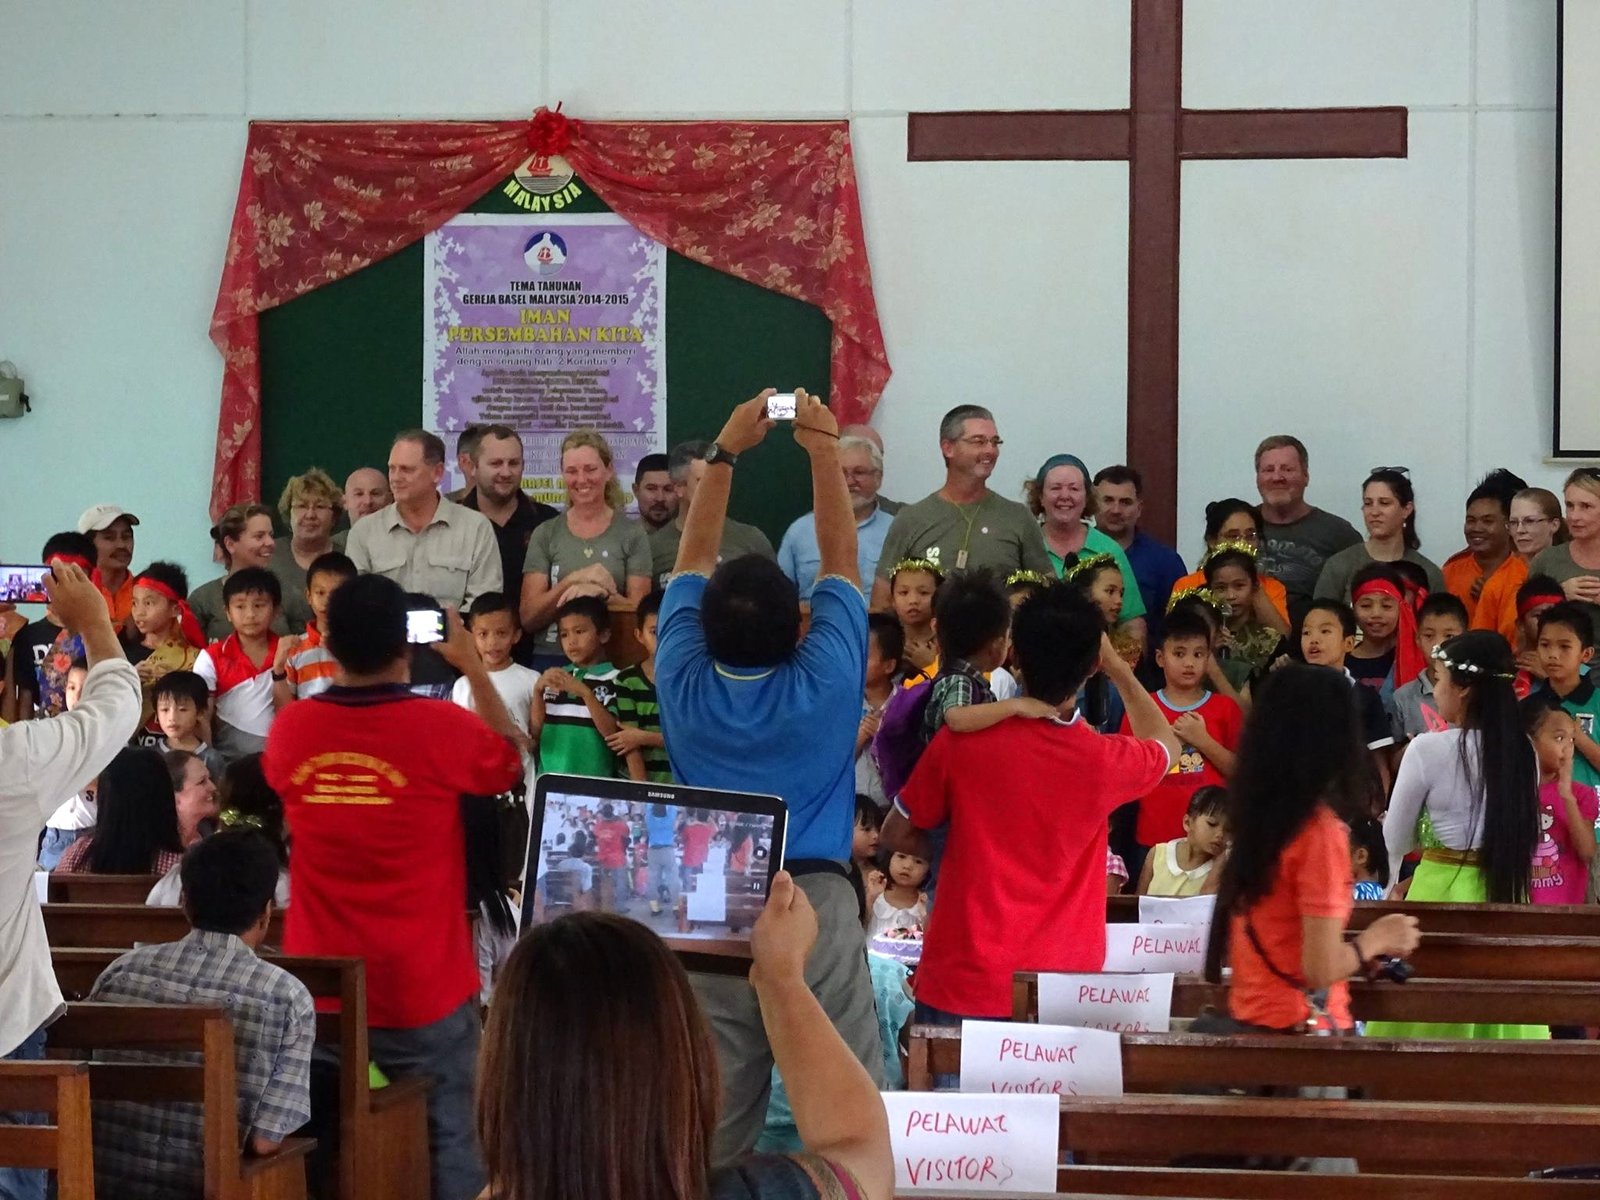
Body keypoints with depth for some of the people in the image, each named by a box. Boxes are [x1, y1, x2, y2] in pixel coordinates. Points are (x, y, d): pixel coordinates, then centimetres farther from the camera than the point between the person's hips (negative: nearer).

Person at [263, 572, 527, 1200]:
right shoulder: (441, 728, -14)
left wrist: (341, 657, 20)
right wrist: (472, 664, 13)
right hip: (423, 995, -3)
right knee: (451, 1147, 5)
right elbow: (511, 763, 7)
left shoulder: (289, 730, -6)